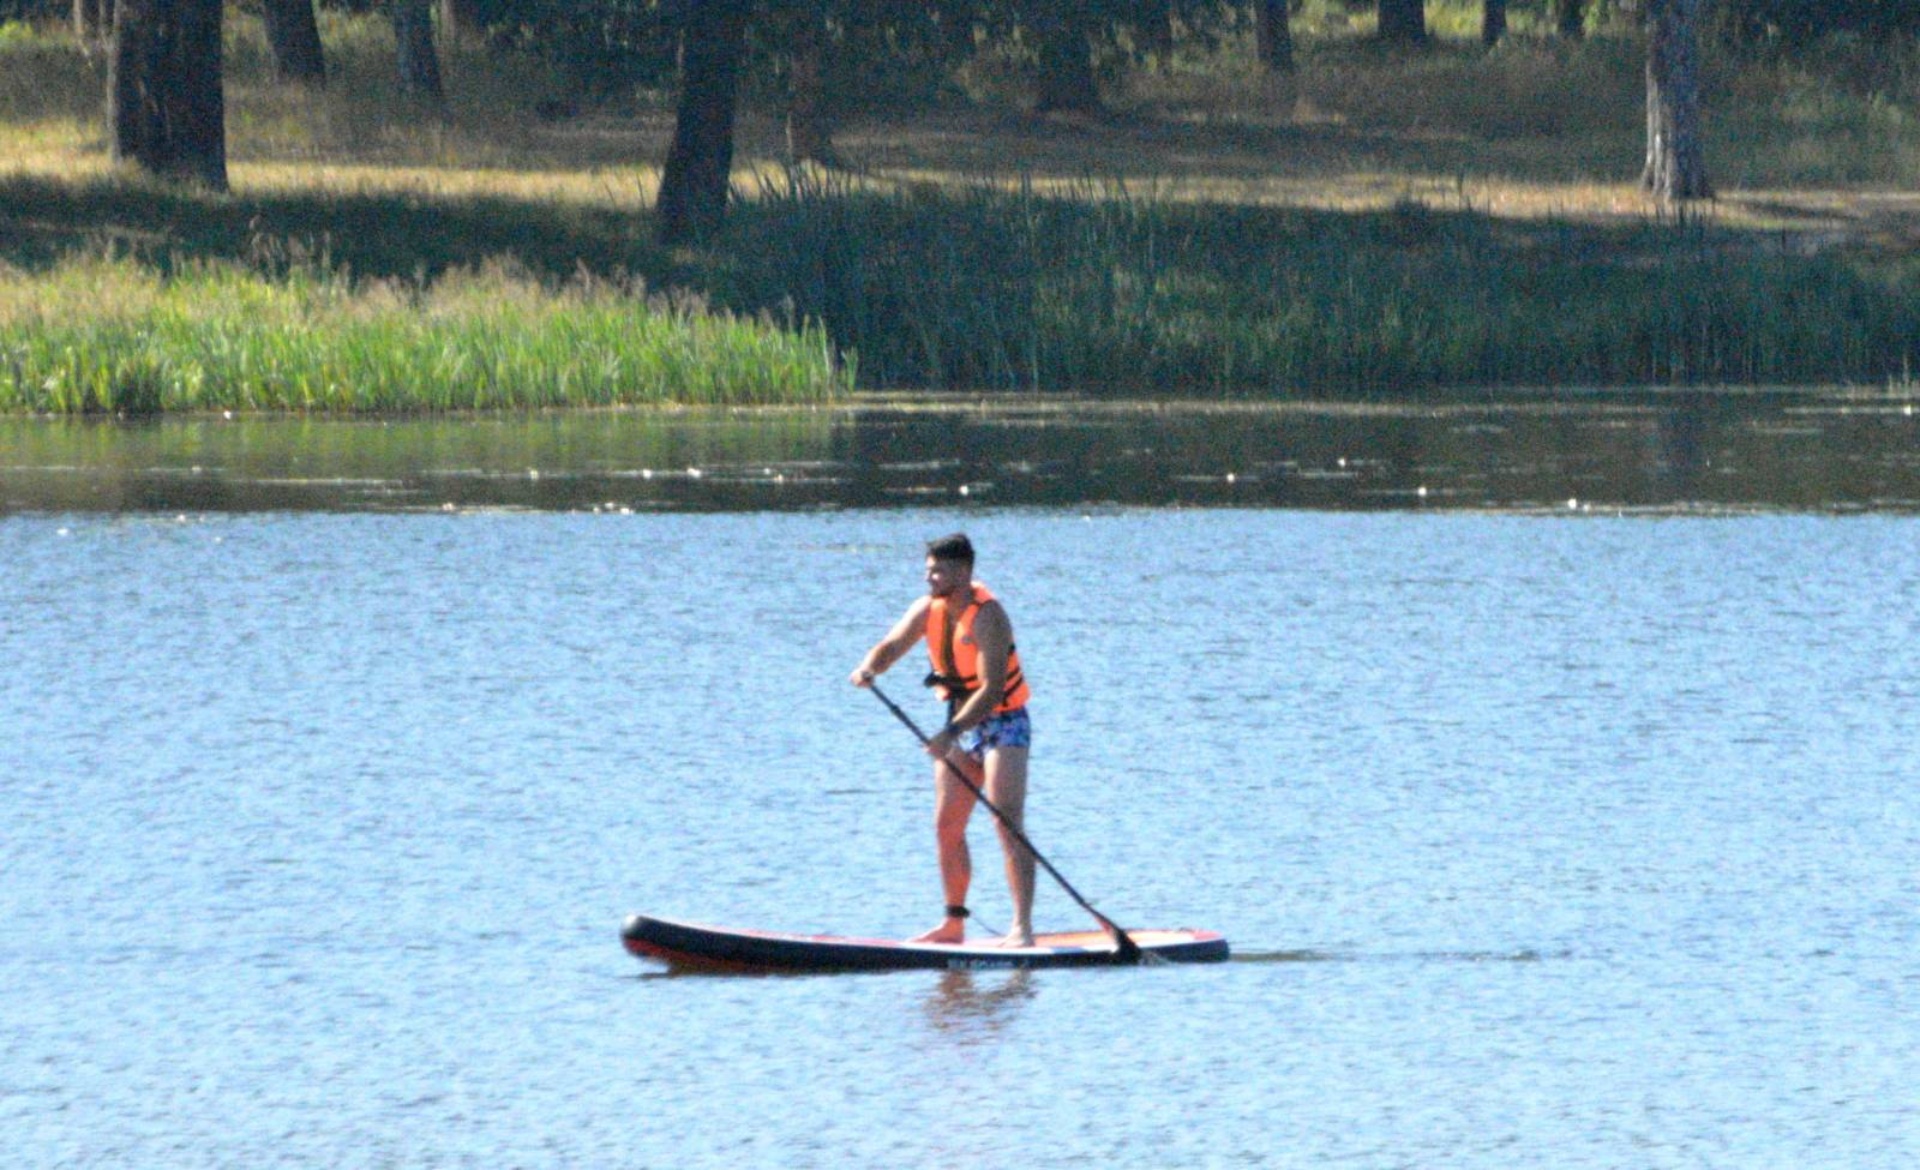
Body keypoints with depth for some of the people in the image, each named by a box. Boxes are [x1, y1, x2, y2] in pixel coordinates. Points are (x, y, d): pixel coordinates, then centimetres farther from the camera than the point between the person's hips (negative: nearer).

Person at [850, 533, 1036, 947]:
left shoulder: (986, 617, -24)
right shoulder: (929, 610, 0)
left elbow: (991, 689, -31)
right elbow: (891, 646, -5)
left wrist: (951, 734, -40)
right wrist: (869, 668, -30)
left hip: (1002, 723, -8)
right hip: (961, 725, 8)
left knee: (1007, 822, -19)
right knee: (947, 827, 9)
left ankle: (1023, 926, -24)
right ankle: (953, 924, 18)